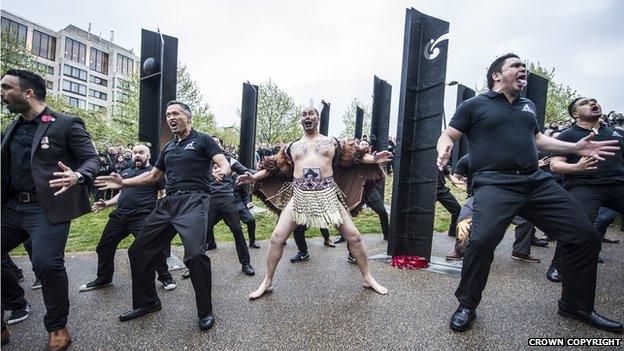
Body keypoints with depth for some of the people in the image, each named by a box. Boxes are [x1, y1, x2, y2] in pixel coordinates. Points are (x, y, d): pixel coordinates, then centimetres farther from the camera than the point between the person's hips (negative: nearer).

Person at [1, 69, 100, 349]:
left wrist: (77, 177, -28)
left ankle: (57, 327, 8)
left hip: (48, 208, -7)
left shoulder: (67, 124, -3)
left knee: (47, 263, -14)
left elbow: (92, 159, -9)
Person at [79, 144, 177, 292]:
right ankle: (103, 279, 39)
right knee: (104, 247, 16)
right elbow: (121, 193, 27)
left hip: (142, 217, -7)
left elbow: (163, 194, -2)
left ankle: (166, 277, 9)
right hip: (119, 216, 7)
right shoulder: (125, 173, 21)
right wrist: (106, 204, 14)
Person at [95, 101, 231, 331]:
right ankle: (146, 302, 31)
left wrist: (222, 172, -34)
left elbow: (224, 164, -10)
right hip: (167, 202, 8)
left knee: (195, 255, -24)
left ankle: (205, 311, -2)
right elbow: (152, 176, 29)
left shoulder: (202, 140, 3)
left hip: (193, 200, -7)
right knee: (138, 251, 10)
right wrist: (123, 183, 18)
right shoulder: (168, 148, 23)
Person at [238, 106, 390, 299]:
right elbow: (276, 167, 17)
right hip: (299, 195, 1)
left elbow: (354, 156, 10)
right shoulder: (293, 146, 16)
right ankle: (267, 282, 19)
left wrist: (373, 159, -4)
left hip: (327, 194, -1)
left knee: (354, 236, 1)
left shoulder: (331, 142, 11)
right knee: (277, 238, -3)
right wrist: (254, 177, 10)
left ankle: (368, 278, 24)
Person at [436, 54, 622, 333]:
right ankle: (466, 305, -4)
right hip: (495, 184, -7)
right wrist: (444, 149, -20)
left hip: (537, 182, 7)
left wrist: (575, 147, 22)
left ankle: (576, 305, 28)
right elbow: (447, 136, 3)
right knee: (482, 240, -29)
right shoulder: (474, 105, 6)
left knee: (585, 236, 4)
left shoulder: (528, 106, 25)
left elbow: (537, 138, 33)